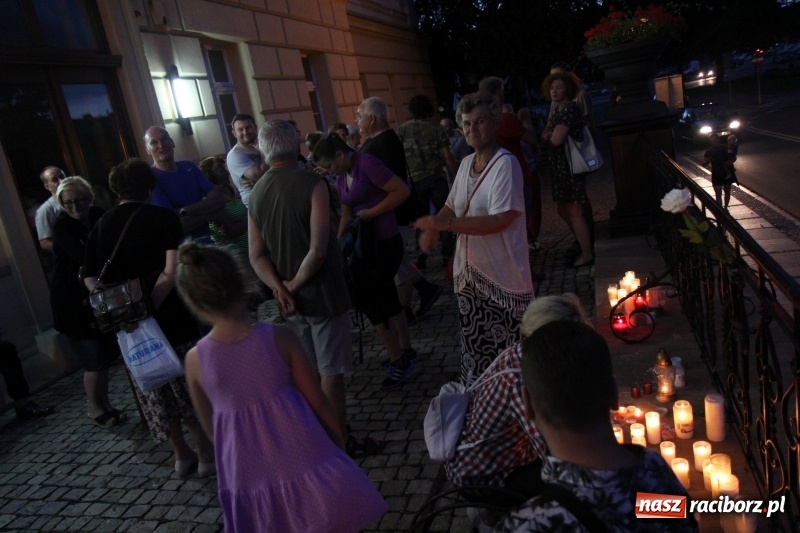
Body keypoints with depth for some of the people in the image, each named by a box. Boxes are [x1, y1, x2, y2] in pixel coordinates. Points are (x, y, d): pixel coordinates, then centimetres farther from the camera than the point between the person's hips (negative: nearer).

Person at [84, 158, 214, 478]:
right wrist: (149, 307, -19)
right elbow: (171, 271, -19)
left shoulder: (101, 226, 5)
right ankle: (205, 455, 21)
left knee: (156, 393, 16)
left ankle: (181, 455, 30)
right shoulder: (163, 218, -6)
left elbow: (91, 278, 4)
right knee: (190, 386, 10)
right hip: (169, 317, -4)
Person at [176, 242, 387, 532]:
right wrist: (339, 440, 9)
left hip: (250, 476, 2)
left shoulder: (195, 359, -11)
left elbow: (209, 427, 3)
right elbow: (316, 400, -7)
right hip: (304, 463, -1)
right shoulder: (279, 337, -15)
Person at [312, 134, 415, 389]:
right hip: (367, 243, 9)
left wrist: (371, 212, -18)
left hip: (385, 242, -9)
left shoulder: (367, 164, -17)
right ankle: (405, 351, 31)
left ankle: (398, 360, 9)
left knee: (367, 298, -5)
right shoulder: (341, 178, 9)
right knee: (386, 298, 16)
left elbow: (403, 190, -22)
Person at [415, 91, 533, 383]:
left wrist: (447, 224, -23)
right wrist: (433, 228, -4)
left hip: (502, 276, -7)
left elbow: (501, 220, -23)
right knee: (476, 350, 16)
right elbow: (452, 205, 17)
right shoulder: (466, 163, 9)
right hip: (470, 273, 7)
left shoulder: (505, 163, -14)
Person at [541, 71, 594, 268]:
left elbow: (556, 140, -20)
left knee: (575, 212, -5)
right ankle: (584, 246, 30)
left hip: (571, 166, -10)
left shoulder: (570, 109, -13)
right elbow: (545, 137, 12)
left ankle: (587, 255, 6)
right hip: (560, 166, 10)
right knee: (564, 211, 16)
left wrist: (550, 135, 1)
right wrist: (550, 134, -9)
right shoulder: (558, 111, 17)